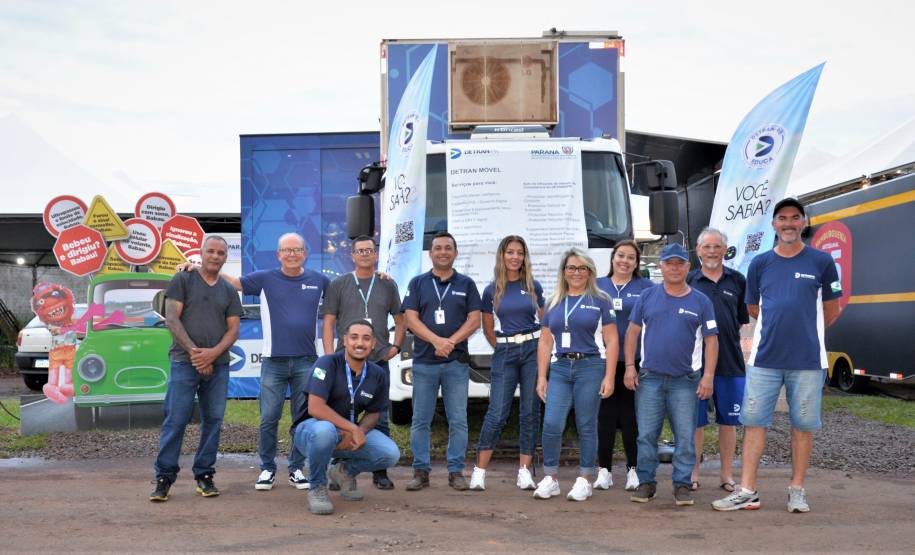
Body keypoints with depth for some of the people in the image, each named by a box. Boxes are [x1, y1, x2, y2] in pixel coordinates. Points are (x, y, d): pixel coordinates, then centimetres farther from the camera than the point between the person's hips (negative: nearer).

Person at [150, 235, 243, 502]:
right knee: (175, 420, -6)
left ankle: (204, 475, 12)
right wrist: (193, 351, -11)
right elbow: (171, 319, -3)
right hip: (184, 361, -4)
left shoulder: (229, 291, 15)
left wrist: (213, 353, -10)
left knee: (213, 420, 3)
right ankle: (164, 477, 0)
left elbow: (233, 329, 9)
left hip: (217, 365, 4)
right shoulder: (183, 280, 5)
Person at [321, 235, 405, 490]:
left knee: (379, 418, 2)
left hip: (379, 360, 1)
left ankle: (380, 472, 9)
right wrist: (330, 356, -5)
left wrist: (396, 346, 4)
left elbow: (400, 319, 18)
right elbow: (328, 322, 4)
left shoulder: (387, 285, 11)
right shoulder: (339, 285, 7)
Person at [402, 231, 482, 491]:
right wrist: (436, 340, -15)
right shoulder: (418, 283, 9)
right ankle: (421, 472, 9)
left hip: (457, 362, 0)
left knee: (458, 420, 1)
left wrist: (451, 341, -13)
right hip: (424, 362, 0)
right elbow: (410, 319, -1)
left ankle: (456, 472, 8)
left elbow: (474, 320, 2)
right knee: (421, 420, 2)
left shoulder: (466, 284, 9)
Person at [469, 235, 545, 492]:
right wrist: (504, 349, 6)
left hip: (533, 350, 1)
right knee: (497, 413, -6)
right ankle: (479, 471, -1)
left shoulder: (533, 287, 7)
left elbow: (544, 323, 13)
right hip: (504, 354, -1)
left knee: (530, 411, 2)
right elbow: (488, 329, 12)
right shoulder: (492, 291, 5)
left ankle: (524, 471, 8)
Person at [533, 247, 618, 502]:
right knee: (552, 424, -7)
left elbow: (612, 341, 0)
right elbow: (545, 342, 14)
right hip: (560, 368, 3)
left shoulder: (599, 300, 3)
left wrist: (609, 377, -7)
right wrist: (541, 377, 8)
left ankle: (584, 481, 13)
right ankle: (550, 479, 6)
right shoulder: (554, 303, 13)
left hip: (589, 367, -3)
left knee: (586, 427, 3)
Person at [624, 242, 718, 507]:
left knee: (685, 436, 1)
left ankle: (682, 485, 10)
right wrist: (630, 366, 0)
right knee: (646, 435, 3)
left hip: (685, 380, -1)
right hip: (649, 377, 1)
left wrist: (708, 376, -6)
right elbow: (632, 332, 8)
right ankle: (646, 482, 13)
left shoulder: (700, 301, 4)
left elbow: (711, 340, 2)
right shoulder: (647, 297, 6)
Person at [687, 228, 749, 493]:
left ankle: (726, 473, 18)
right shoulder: (688, 281, 5)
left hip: (730, 361, 1)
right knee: (695, 420, 4)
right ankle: (693, 473, 14)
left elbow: (744, 320, 13)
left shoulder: (737, 281, 9)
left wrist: (746, 351, 5)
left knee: (728, 420, 8)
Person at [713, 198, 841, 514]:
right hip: (764, 358, 2)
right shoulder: (760, 264, 7)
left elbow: (831, 311, 10)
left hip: (807, 359, -1)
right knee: (753, 421, 0)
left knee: (803, 425, 5)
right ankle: (747, 491, 4)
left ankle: (797, 490, 17)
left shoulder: (821, 262, 2)